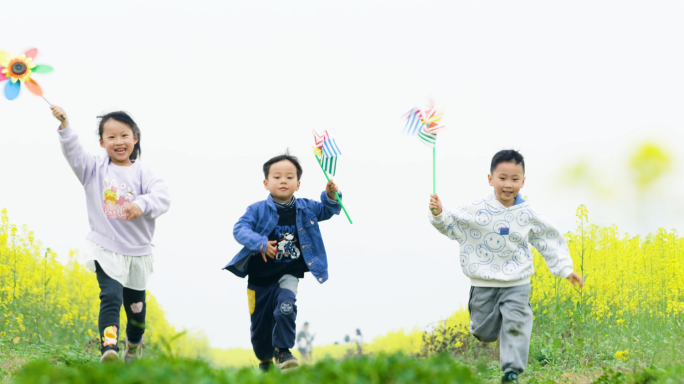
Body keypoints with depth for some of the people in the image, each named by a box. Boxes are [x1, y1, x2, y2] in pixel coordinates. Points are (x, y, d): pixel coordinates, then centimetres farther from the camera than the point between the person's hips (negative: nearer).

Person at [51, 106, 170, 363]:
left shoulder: (142, 172, -2)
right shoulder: (95, 169, 1)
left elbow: (162, 197, -16)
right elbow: (73, 152, -14)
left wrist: (142, 204, -35)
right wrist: (65, 127, -30)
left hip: (138, 251, 2)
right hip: (106, 249, -2)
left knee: (136, 304, 17)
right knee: (111, 296, -23)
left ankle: (134, 344, 45)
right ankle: (109, 347, -36)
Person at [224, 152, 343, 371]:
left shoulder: (305, 208, 1)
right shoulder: (257, 210, -9)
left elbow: (327, 210, 9)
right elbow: (239, 229, -18)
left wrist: (331, 196, -14)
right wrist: (259, 243, -36)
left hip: (288, 274, 0)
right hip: (260, 277, 0)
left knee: (286, 304, -30)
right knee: (260, 325, 8)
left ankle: (283, 351, -14)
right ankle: (265, 362, 35)